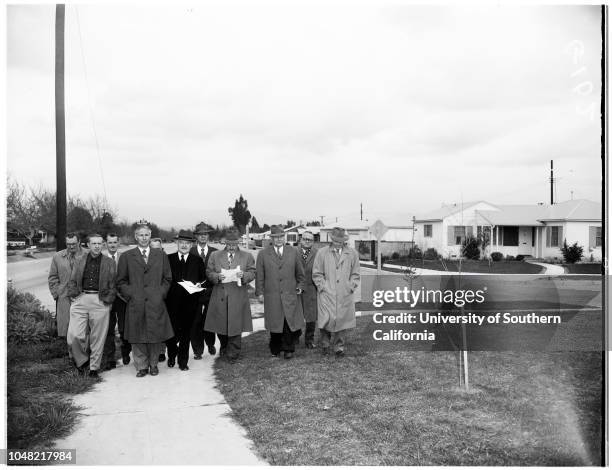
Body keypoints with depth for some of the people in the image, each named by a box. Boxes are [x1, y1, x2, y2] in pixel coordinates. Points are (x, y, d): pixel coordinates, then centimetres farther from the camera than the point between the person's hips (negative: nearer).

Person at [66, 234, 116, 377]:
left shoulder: (109, 263, 9)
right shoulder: (79, 262, 15)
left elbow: (112, 285, 8)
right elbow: (72, 282, 16)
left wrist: (108, 300, -2)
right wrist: (73, 295, 1)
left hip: (100, 301, -1)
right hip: (80, 300, 1)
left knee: (97, 337, 3)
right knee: (74, 336, -7)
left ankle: (94, 367, 17)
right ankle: (82, 360, 19)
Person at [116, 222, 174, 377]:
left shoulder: (161, 255, 10)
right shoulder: (126, 257, 6)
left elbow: (167, 279, 13)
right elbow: (121, 282, 7)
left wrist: (161, 294, 1)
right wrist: (130, 294, -5)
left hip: (156, 304, 1)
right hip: (135, 304, -1)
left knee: (156, 336, 5)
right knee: (137, 338, 3)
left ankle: (153, 364, 22)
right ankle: (141, 366, 17)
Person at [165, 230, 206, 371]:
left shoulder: (198, 260, 8)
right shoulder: (168, 259, 5)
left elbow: (204, 278, 13)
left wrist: (199, 284, -6)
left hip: (190, 302, 1)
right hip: (173, 303, -1)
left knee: (186, 333, 8)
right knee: (173, 331, 0)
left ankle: (183, 361, 21)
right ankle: (172, 354, 29)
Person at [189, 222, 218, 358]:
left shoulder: (215, 252, 7)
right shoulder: (190, 252, 1)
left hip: (210, 291, 1)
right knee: (195, 322, 3)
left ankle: (210, 344, 31)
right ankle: (197, 350, 15)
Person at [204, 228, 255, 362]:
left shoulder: (247, 256, 7)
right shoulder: (215, 255, 9)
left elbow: (252, 273, 4)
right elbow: (209, 272, 6)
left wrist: (243, 275, -17)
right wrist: (217, 276, -15)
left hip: (238, 297, -1)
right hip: (220, 297, 2)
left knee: (235, 325, -1)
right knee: (220, 325, 9)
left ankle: (233, 354, 12)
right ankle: (224, 347, 36)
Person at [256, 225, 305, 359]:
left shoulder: (293, 252, 9)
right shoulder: (263, 254, 5)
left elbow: (300, 272, 16)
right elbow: (259, 276, 6)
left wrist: (300, 286, 9)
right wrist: (260, 292, 2)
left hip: (290, 294, 1)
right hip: (272, 296, 0)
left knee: (290, 322, -4)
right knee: (275, 323, 4)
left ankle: (288, 349, 11)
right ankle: (275, 349, 19)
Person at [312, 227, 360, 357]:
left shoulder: (352, 254, 8)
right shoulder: (322, 253, 4)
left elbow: (355, 274, 13)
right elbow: (317, 274, 6)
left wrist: (350, 288, 2)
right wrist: (323, 287, -3)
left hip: (344, 295, 2)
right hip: (326, 294, -1)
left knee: (342, 320, 2)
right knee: (327, 319, -8)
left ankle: (339, 347, 18)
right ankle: (325, 343, 17)